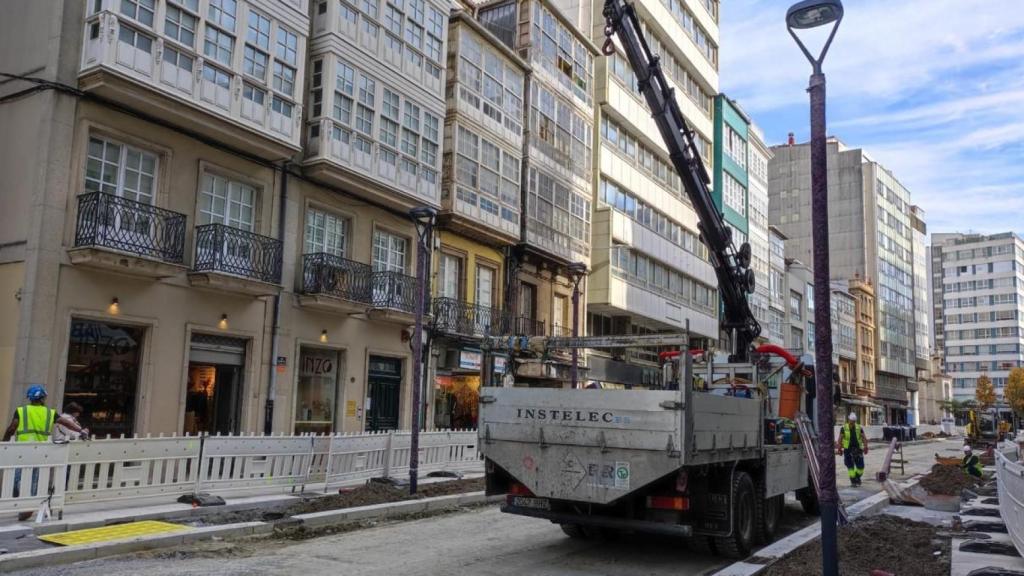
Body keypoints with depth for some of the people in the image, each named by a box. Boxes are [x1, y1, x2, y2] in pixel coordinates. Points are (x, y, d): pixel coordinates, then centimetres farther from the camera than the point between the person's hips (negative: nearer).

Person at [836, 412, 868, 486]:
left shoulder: (859, 428, 4)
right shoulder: (844, 428, -1)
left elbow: (864, 438, 4)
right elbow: (840, 439, 1)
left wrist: (865, 447, -9)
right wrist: (839, 449, -3)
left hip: (858, 449, 2)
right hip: (848, 450, -2)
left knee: (860, 466, 2)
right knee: (850, 466, -3)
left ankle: (857, 477, 29)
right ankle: (853, 481, 7)